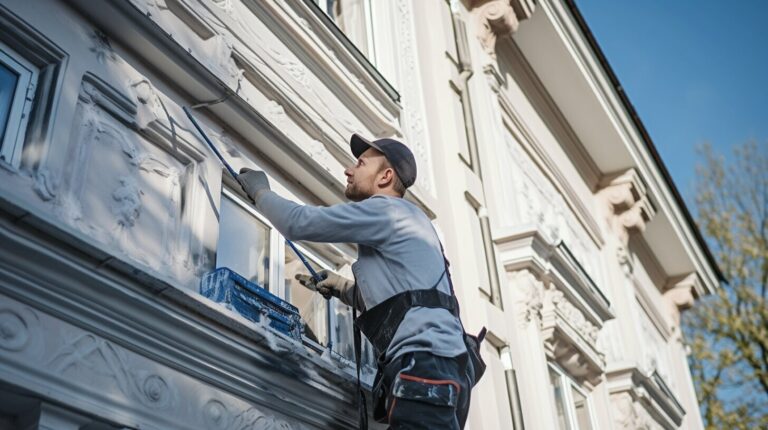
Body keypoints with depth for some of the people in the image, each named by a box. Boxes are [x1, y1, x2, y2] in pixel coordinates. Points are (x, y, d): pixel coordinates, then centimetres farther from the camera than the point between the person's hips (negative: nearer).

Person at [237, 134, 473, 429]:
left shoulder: (386, 210, -2)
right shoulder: (398, 222, 29)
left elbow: (298, 222, -6)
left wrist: (260, 192, 11)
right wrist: (340, 287, 29)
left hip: (426, 365, -10)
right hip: (430, 366, 10)